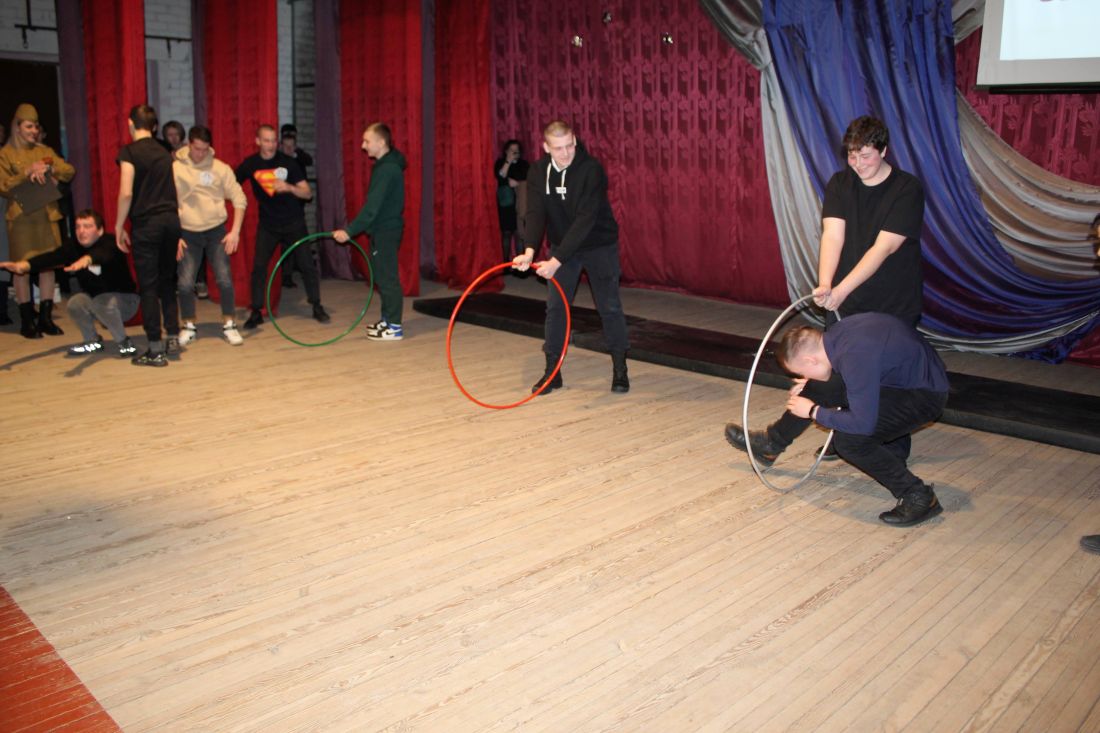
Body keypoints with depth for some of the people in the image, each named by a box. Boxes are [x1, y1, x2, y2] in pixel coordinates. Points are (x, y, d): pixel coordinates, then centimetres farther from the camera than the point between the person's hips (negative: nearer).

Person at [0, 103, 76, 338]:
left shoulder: (45, 151, 15)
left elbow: (70, 171, 5)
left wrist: (48, 169, -11)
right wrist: (27, 172, -12)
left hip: (47, 215, 4)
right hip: (21, 216, -4)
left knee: (48, 265, 2)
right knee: (22, 267, -3)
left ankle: (46, 317, 9)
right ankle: (27, 321, 2)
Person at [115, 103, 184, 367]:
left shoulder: (129, 152, -5)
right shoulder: (164, 152, 14)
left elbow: (126, 193, -13)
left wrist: (119, 228, -4)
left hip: (146, 223, -6)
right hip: (171, 220, 6)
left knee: (148, 287, -1)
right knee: (167, 282, 16)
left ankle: (156, 350, 0)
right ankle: (173, 338, 18)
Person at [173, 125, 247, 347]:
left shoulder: (220, 168, -3)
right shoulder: (175, 169, -4)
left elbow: (239, 199, 0)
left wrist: (235, 231, -7)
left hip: (217, 231, 0)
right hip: (188, 233, 0)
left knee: (225, 280, -4)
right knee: (185, 283, -2)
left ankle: (229, 325, 13)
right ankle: (189, 327, 17)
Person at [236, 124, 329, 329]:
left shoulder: (288, 162, -8)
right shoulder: (250, 164, -4)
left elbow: (307, 193, -9)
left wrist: (289, 187, -29)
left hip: (294, 222, -1)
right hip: (267, 224, 1)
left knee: (307, 264, -3)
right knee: (259, 266, -6)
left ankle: (317, 307, 12)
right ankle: (256, 312, 5)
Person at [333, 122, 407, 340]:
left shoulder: (387, 169, -19)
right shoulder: (385, 165, 12)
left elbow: (372, 206, -24)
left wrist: (350, 231, -24)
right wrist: (354, 229, 16)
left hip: (386, 231, -10)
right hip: (383, 230, 10)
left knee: (387, 277, -5)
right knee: (382, 276, 14)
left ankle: (394, 327, -1)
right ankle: (388, 320, 22)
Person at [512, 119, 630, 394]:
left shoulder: (591, 169, -24)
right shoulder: (538, 171, -10)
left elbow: (585, 219, -31)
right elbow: (536, 212, -19)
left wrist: (557, 260, -37)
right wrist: (530, 250, -38)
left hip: (599, 245, -4)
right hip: (561, 246, 4)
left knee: (609, 307, 1)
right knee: (555, 307, 2)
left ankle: (620, 369, 15)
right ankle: (552, 371, 12)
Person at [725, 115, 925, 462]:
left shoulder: (908, 190, -12)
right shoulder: (840, 184, -1)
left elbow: (884, 247, -22)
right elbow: (833, 235, -14)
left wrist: (841, 289, -30)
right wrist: (825, 285, -31)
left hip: (895, 306, -3)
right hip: (847, 302, 3)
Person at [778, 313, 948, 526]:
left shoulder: (854, 357, -31)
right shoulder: (835, 333, -4)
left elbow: (863, 423, -29)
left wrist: (814, 411, -17)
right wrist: (811, 385, 7)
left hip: (925, 394, -9)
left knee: (849, 439, -20)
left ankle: (918, 496, -8)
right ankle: (895, 449, 30)